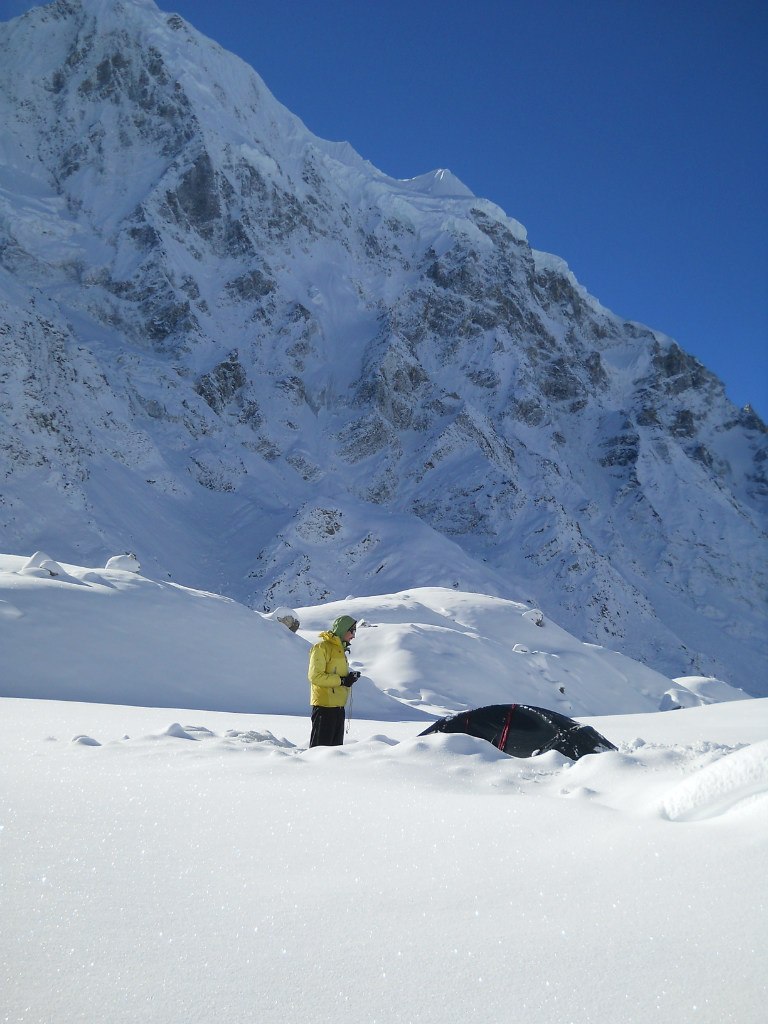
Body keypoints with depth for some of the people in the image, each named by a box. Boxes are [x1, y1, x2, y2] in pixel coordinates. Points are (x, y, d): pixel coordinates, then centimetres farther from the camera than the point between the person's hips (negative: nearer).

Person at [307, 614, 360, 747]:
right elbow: (315, 676, -18)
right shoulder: (321, 647, -10)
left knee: (336, 744, 12)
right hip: (324, 704, -9)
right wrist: (342, 680, -18)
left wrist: (350, 677, 4)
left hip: (338, 705, 9)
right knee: (321, 745, -8)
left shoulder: (339, 648, 19)